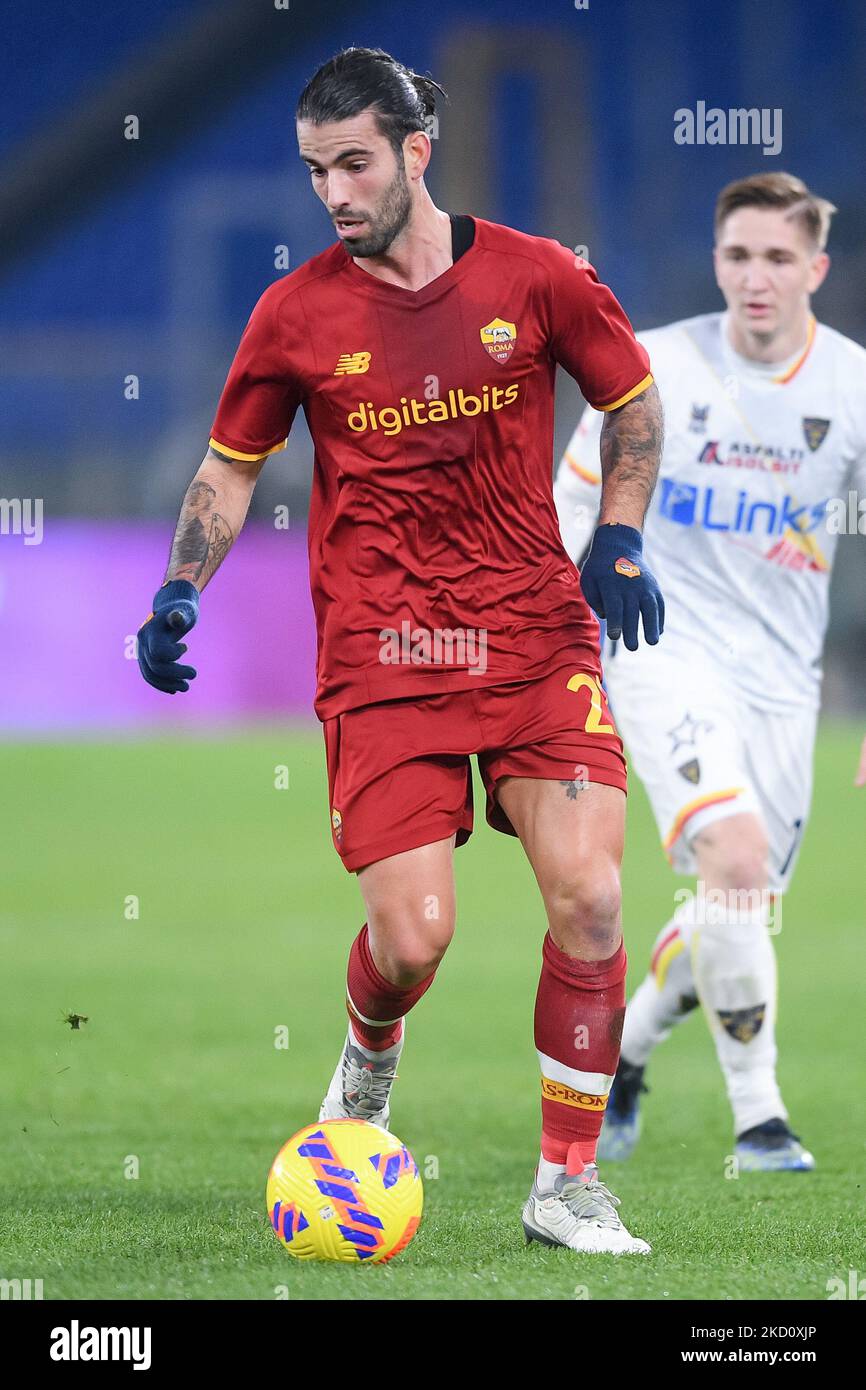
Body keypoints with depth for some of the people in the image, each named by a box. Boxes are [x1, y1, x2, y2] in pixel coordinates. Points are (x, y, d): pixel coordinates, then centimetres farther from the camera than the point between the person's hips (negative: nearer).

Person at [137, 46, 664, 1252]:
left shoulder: (535, 278, -1)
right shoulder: (296, 313, 0)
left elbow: (634, 403, 14)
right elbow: (230, 468, 13)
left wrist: (619, 539, 2)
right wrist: (180, 591, 1)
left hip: (536, 632, 1)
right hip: (378, 655, -1)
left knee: (589, 895, -12)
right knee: (412, 935, -10)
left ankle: (569, 1185, 1)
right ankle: (369, 1062, 28)